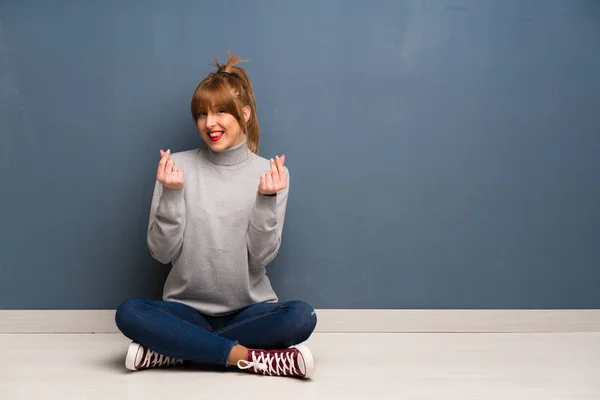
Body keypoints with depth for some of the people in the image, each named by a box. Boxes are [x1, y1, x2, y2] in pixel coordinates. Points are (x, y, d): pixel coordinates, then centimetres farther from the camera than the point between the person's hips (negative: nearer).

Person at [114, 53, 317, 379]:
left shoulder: (270, 172, -2)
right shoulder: (179, 166, -2)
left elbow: (261, 257, -8)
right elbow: (162, 252, -5)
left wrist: (266, 200, -21)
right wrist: (171, 194, -18)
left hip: (249, 311, 0)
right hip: (188, 309, 0)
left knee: (301, 317, -30)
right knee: (129, 313, -28)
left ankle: (172, 349, -21)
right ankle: (250, 356, -24)